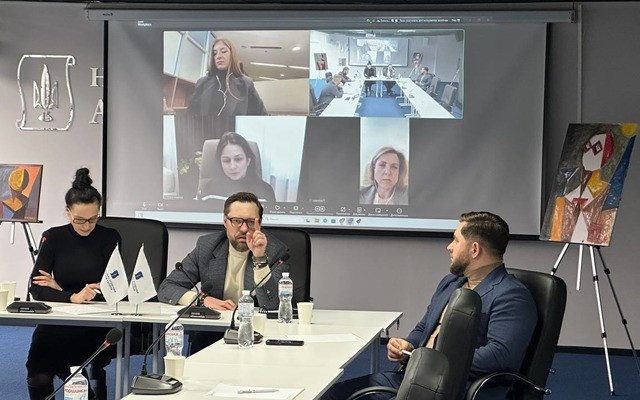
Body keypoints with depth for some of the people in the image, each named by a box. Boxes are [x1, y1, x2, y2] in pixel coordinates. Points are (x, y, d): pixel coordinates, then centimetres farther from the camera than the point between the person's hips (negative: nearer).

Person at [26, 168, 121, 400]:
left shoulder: (110, 239, 3)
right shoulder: (54, 238, 6)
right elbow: (36, 288, -3)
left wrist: (61, 290, -5)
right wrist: (71, 297, -23)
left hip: (97, 323, -2)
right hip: (57, 319, 2)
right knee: (38, 380, -27)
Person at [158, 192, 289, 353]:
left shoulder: (276, 251, -6)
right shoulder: (207, 246, 4)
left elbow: (271, 306, -18)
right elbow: (166, 288, 4)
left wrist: (259, 258, -27)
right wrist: (203, 300, -14)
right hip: (212, 330, 1)